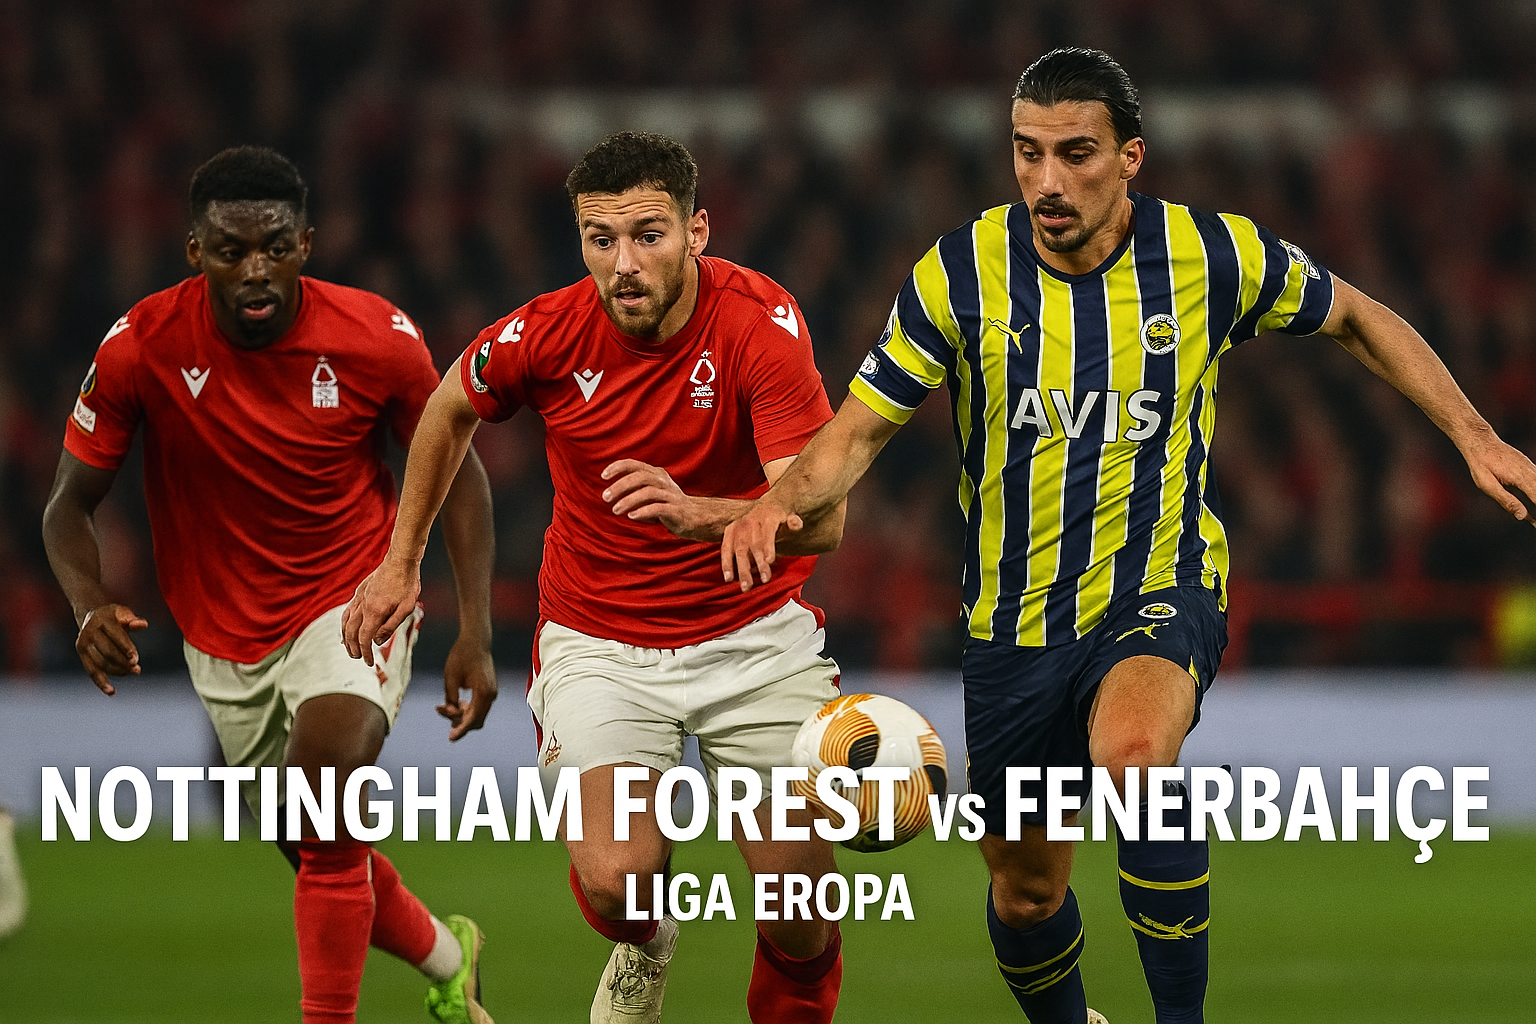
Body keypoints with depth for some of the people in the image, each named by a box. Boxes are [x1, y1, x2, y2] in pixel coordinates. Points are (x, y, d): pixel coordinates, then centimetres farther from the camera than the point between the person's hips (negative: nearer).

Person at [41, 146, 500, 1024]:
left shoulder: (378, 339, -17)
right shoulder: (142, 348, -17)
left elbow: (458, 473, -2)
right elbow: (72, 502, -6)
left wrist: (476, 633, -9)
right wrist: (90, 607, -26)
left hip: (355, 599, -3)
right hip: (225, 635, 3)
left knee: (329, 831, -28)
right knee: (320, 855, 14)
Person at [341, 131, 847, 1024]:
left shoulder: (760, 323, -20)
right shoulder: (545, 334, -14)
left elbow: (821, 516, -29)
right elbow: (452, 410, 10)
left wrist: (699, 514, -47)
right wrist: (402, 562, 16)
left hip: (753, 635, 0)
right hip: (598, 641, 0)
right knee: (616, 879, -19)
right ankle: (644, 950, 19)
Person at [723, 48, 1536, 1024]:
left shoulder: (1215, 255, -10)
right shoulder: (962, 274, -10)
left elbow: (1356, 319, 9)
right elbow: (859, 431, -3)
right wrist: (782, 500, -24)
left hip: (1162, 590, -3)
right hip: (1015, 625, 3)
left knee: (1133, 751, -36)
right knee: (1025, 895, 12)